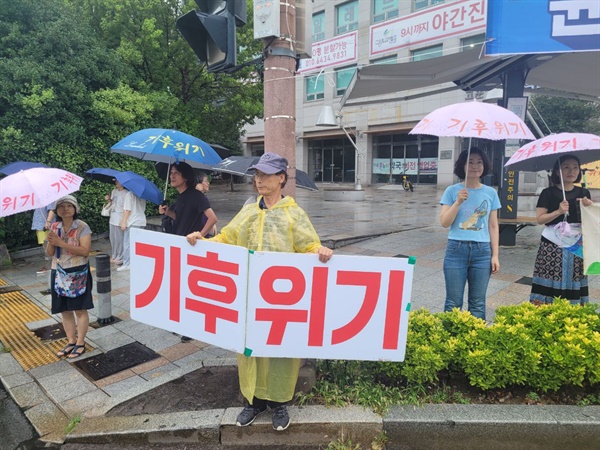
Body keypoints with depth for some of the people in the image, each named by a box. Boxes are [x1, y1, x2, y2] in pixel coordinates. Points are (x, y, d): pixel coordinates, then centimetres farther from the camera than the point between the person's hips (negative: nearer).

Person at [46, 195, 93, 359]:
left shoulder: (82, 227, -10)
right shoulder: (55, 227, 7)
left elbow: (85, 251, -19)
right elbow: (50, 253, 8)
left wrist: (61, 243, -23)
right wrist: (51, 243, -14)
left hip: (78, 272, -5)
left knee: (80, 309, 2)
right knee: (65, 310, 12)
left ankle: (80, 343, 13)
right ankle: (71, 341, 24)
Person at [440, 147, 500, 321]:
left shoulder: (491, 193, 6)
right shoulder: (452, 191, -1)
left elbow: (493, 226, 9)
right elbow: (444, 222, -5)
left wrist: (495, 255, 5)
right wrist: (458, 202, -17)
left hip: (482, 251, 2)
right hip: (456, 249, -2)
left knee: (478, 304, 9)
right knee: (453, 302, 4)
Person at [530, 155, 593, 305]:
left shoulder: (583, 193, 10)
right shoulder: (548, 193, -3)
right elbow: (540, 219, -8)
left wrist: (588, 207, -6)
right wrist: (558, 211, -21)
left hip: (576, 247, 4)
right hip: (552, 247, -4)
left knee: (574, 285, 6)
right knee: (549, 284, -5)